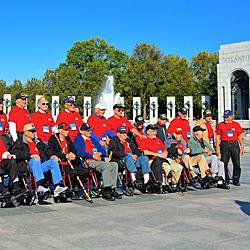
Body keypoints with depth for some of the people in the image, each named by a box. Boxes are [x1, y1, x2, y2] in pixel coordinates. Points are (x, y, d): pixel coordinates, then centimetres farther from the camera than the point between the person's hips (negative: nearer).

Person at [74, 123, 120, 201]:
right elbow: (80, 153, -12)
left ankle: (112, 189, -20)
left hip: (97, 161, 7)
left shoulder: (93, 140, 28)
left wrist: (99, 153, 0)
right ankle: (106, 191, -31)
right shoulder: (78, 139, 6)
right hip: (87, 162, -7)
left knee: (114, 165, -16)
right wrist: (92, 155, -16)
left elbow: (103, 151, 23)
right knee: (106, 165, -30)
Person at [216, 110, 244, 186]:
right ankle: (226, 180, 12)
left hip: (235, 145, 1)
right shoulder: (220, 125, 6)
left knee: (237, 164, 0)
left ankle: (236, 180, 9)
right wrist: (217, 147, -2)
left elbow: (240, 137, 12)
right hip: (225, 145, -1)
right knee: (224, 164, 1)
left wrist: (242, 147, 7)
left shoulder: (236, 124, 9)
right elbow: (218, 137, 5)